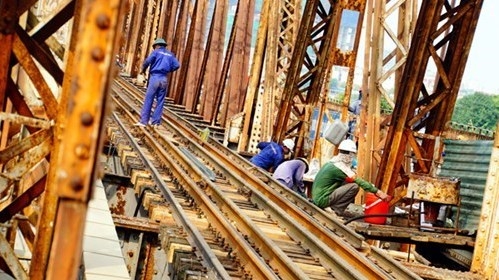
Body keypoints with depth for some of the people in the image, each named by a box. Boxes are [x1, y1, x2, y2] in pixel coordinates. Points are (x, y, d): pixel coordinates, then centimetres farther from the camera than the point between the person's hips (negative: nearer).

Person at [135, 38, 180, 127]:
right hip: (164, 79, 4)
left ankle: (144, 121, -4)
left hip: (155, 77, -4)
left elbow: (147, 61, -12)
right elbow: (177, 65, 5)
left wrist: (143, 69, 5)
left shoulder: (156, 52, 2)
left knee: (148, 100, -2)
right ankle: (155, 121, 9)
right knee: (160, 101, 8)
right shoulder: (170, 54, 15)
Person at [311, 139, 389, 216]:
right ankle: (336, 210, -11)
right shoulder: (339, 167, -17)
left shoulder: (333, 162, 12)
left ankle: (335, 208, 9)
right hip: (322, 200, -9)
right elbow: (358, 181, -18)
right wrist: (377, 191, -15)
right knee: (354, 186, -16)